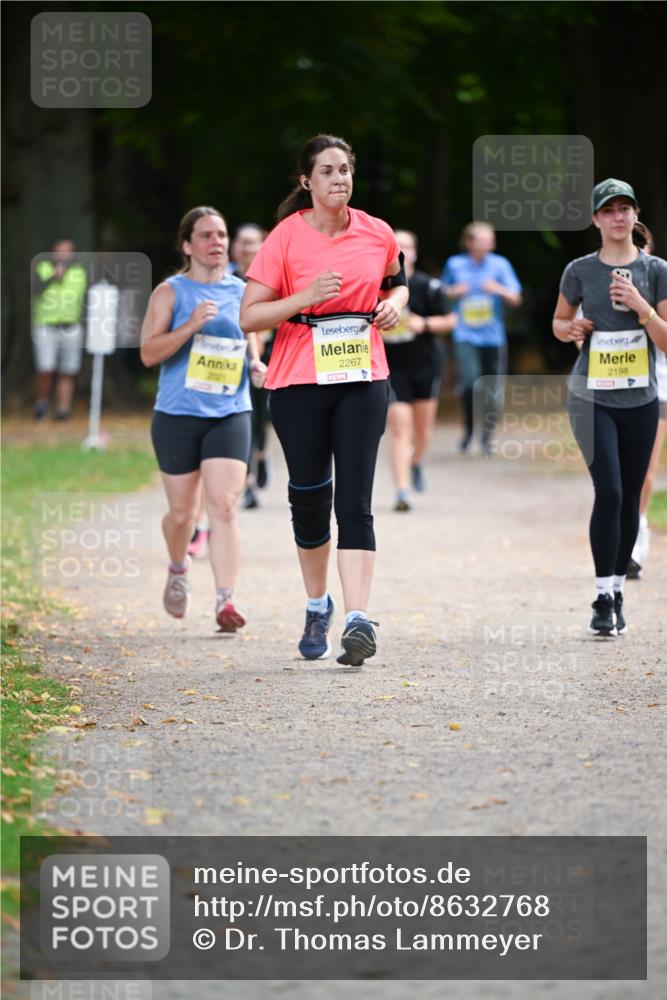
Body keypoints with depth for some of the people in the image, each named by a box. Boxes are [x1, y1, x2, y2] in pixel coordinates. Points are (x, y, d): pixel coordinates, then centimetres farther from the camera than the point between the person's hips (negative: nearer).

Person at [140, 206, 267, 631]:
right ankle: (178, 569, 40)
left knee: (224, 507, -13)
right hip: (178, 415, -1)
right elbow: (149, 352, -9)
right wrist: (191, 326, -22)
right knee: (182, 512, 8)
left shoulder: (242, 292, 9)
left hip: (230, 413, 1)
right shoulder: (170, 292, -2)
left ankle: (226, 600, -15)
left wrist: (257, 365, 1)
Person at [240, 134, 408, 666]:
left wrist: (394, 303, 2)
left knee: (355, 500, -10)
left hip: (363, 380, 1)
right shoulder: (285, 238, -5)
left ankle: (358, 619, -17)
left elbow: (397, 282, 24)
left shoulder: (377, 234, 4)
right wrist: (307, 298, -19)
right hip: (298, 382, -1)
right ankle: (318, 606, 28)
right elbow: (249, 316, -7)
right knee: (309, 497, 7)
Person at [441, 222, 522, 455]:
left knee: (493, 390, 0)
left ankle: (487, 438, 18)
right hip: (465, 334, -1)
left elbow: (516, 299, 1)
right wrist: (454, 292, -4)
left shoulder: (500, 265, 1)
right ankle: (468, 429, 2)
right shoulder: (455, 264, 3)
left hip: (493, 336, 1)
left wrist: (499, 290, -18)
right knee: (470, 380, -21)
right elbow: (444, 292, 19)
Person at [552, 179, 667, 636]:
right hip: (592, 397, -2)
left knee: (630, 498, 7)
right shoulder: (580, 271, 1)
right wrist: (570, 330, -7)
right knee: (609, 491, -15)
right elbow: (560, 321, 16)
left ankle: (618, 590, 22)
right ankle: (604, 598, -12)